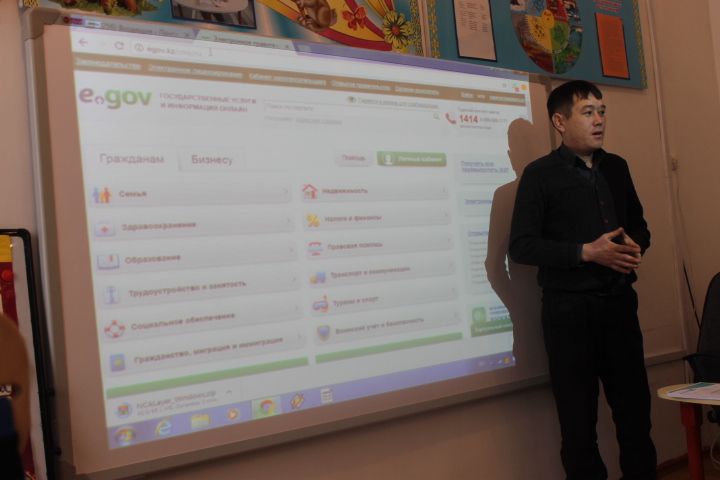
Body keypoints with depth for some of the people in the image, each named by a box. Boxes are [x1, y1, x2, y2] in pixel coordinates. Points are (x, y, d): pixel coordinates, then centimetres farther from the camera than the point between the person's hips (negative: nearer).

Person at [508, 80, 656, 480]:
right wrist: (587, 252, -16)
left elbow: (638, 225, 24)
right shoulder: (540, 175, -3)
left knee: (635, 410, 9)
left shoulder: (616, 168, 14)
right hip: (569, 310, -5)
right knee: (579, 421, 2)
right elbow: (520, 246, -10)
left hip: (619, 303, 5)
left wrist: (635, 245, 0)